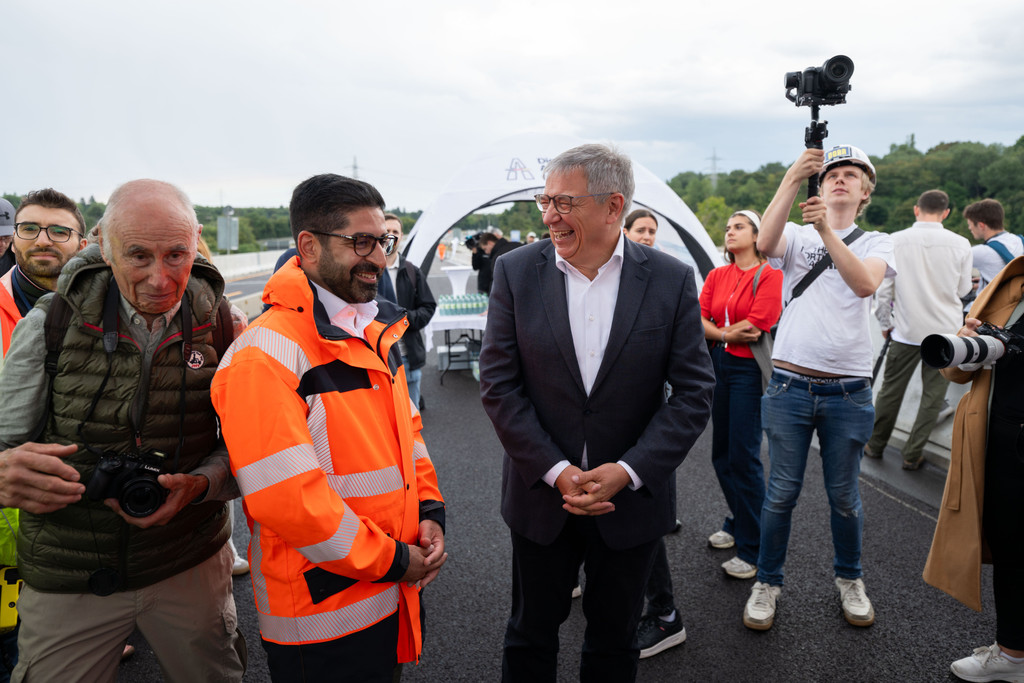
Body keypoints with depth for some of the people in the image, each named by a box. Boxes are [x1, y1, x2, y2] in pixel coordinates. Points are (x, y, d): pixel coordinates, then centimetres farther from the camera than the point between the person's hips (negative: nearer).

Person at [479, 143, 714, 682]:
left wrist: (627, 471, -16)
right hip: (541, 492, 0)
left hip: (632, 498, 0)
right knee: (531, 636, 19)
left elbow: (693, 392, -7)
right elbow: (499, 384, -8)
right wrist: (556, 470, -15)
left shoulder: (671, 280, -8)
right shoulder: (516, 272, -7)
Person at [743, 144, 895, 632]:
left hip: (847, 390, 1)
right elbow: (764, 243, -18)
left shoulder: (876, 243, 7)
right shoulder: (796, 235, 7)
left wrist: (826, 231, -28)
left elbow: (866, 284, -16)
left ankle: (849, 579, 35)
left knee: (844, 496, 12)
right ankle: (767, 583, 22)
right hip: (790, 385, 0)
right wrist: (793, 178, -26)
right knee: (781, 492, 5)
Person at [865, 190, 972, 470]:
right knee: (933, 394, 11)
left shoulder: (894, 242, -8)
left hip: (906, 330, 0)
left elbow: (883, 289, -4)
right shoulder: (960, 244, -5)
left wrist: (885, 323, 9)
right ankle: (913, 454, 16)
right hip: (946, 330, 0)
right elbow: (963, 290, 7)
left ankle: (875, 445, 25)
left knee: (891, 389, 12)